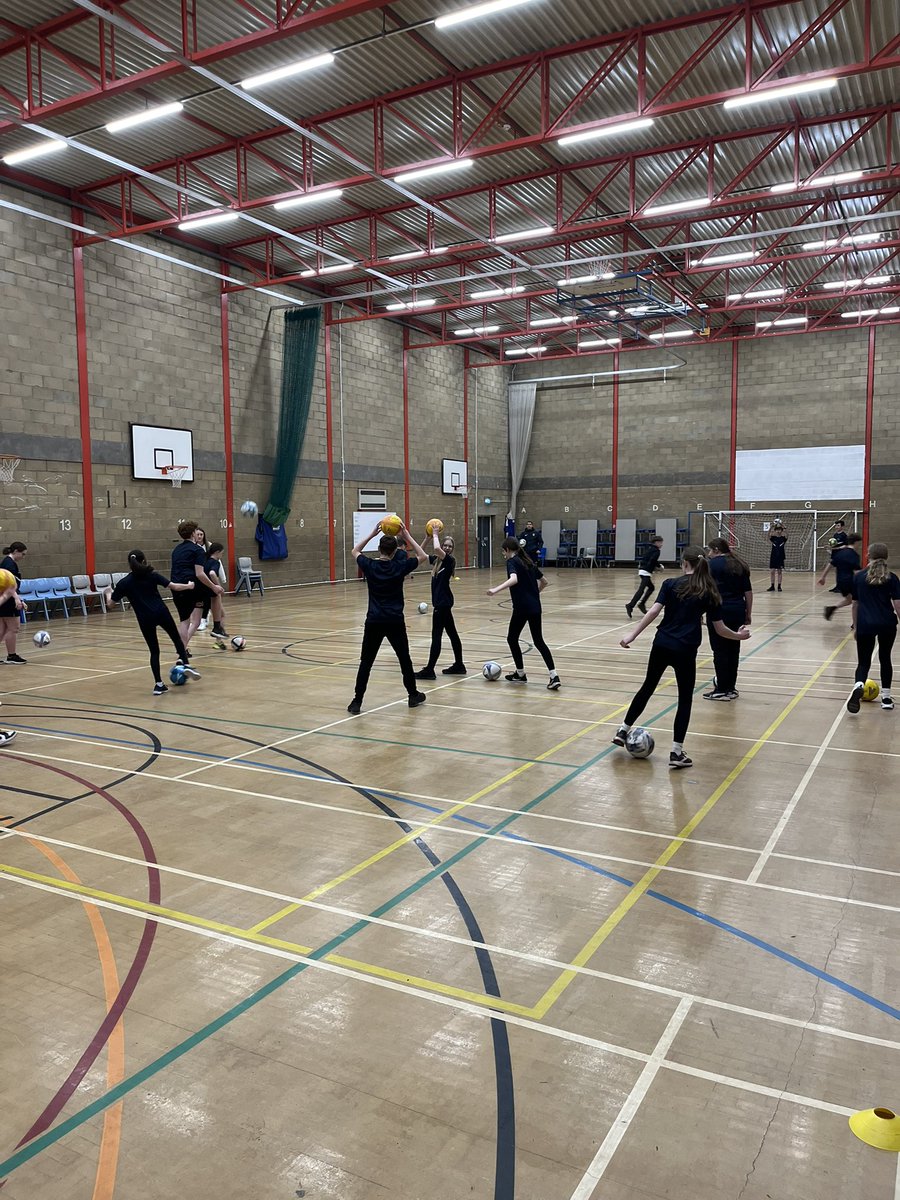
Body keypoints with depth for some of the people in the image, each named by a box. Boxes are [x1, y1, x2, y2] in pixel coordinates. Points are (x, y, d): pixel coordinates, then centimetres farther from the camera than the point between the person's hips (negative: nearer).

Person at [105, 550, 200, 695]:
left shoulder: (124, 583, 6)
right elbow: (173, 587, -1)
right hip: (161, 613, -1)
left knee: (154, 651, 11)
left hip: (145, 619, 1)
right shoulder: (152, 575, 4)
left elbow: (111, 603, 11)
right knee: (176, 638, 20)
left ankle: (158, 684, 6)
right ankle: (185, 664, 0)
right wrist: (189, 586, 17)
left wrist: (108, 593, 33)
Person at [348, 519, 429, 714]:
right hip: (395, 621, 0)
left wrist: (373, 533, 14)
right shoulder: (400, 566, -5)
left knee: (366, 662, 4)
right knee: (404, 659, 15)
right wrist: (407, 536, 8)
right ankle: (414, 696, 26)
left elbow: (354, 551, 18)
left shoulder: (369, 566, -3)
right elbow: (423, 556, 11)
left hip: (374, 621, 0)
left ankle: (357, 702, 0)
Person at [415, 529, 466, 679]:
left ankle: (429, 670, -4)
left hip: (443, 602, -9)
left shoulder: (450, 560, -12)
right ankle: (459, 665, 23)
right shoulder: (436, 559, 11)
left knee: (436, 635, -7)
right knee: (452, 633, 14)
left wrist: (435, 535, -13)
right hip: (441, 601, 9)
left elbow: (437, 549, -29)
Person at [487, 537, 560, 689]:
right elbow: (544, 582, 22)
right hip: (535, 607, 7)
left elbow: (513, 579, -28)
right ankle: (554, 676, -1)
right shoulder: (528, 561, 15)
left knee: (512, 638, 13)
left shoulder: (512, 562, -7)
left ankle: (520, 674, 21)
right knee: (539, 641, 11)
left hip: (522, 607, -7)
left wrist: (496, 590, -36)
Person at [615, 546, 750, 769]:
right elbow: (719, 629, 5)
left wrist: (633, 634, -10)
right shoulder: (710, 593, 3)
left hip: (661, 645, 1)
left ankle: (623, 731, 27)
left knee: (648, 687, 20)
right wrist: (739, 635, 23)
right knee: (685, 699, 11)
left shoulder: (671, 584, 1)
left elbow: (654, 611, -10)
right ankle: (676, 752, 9)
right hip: (685, 651, -1)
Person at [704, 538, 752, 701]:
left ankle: (722, 690, 3)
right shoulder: (739, 564, 14)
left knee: (720, 650, 0)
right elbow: (748, 592, 11)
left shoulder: (713, 563, -3)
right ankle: (731, 688, 20)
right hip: (738, 611, 6)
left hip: (719, 611, -6)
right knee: (733, 649, 12)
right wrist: (747, 617, 15)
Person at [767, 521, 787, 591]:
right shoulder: (773, 537, 3)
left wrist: (782, 526, -35)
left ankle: (779, 586, 8)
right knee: (772, 571, 2)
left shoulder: (783, 538, 0)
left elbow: (786, 535, -22)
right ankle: (772, 586, 8)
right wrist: (772, 527, -34)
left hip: (781, 557, -1)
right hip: (773, 556, 1)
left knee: (779, 571, 3)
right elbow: (769, 535, -18)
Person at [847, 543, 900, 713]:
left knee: (863, 662, 5)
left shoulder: (858, 577, 4)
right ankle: (886, 698, 25)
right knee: (885, 659, 20)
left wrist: (856, 627, 18)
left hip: (865, 625, 0)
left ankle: (858, 686, -27)